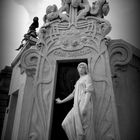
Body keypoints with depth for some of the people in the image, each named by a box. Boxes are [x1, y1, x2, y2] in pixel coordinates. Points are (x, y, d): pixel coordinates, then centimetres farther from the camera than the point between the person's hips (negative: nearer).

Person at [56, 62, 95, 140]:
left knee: (85, 127, -8)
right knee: (67, 124, -4)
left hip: (85, 104, -8)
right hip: (78, 106, 8)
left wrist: (85, 106, -22)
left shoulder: (88, 77, 5)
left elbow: (89, 92, -10)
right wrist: (62, 101, 33)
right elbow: (73, 94, 30)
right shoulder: (78, 82, 29)